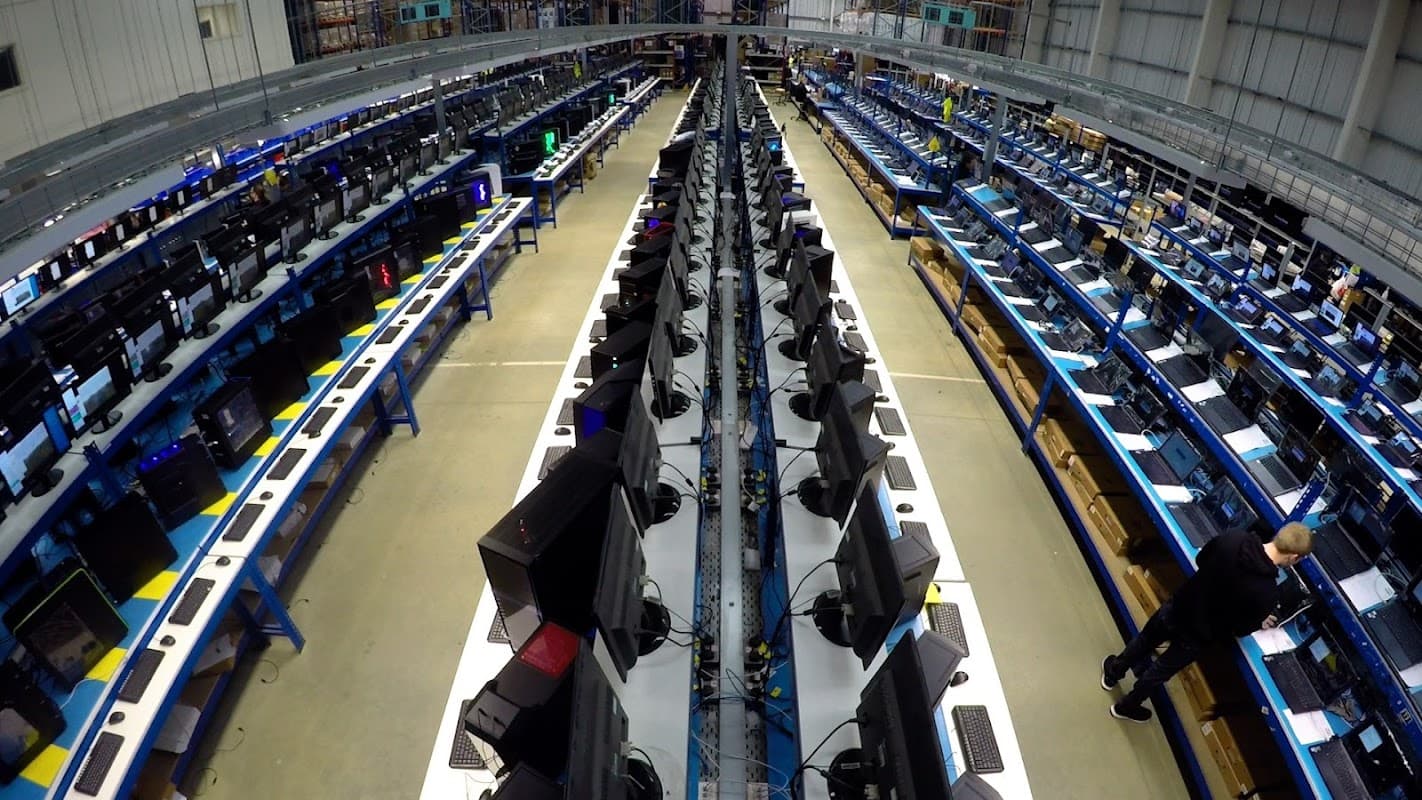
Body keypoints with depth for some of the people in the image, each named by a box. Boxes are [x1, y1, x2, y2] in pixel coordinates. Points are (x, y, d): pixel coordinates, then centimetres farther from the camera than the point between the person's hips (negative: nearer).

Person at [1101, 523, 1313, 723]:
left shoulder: (1233, 537, -21)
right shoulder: (1267, 592, -30)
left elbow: (1200, 560, 0)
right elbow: (1240, 629, -13)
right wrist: (1259, 622, 8)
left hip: (1176, 607, 3)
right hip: (1197, 634, -3)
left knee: (1145, 640, 32)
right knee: (1160, 671, 23)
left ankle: (1114, 672, 56)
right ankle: (1126, 707, 46)